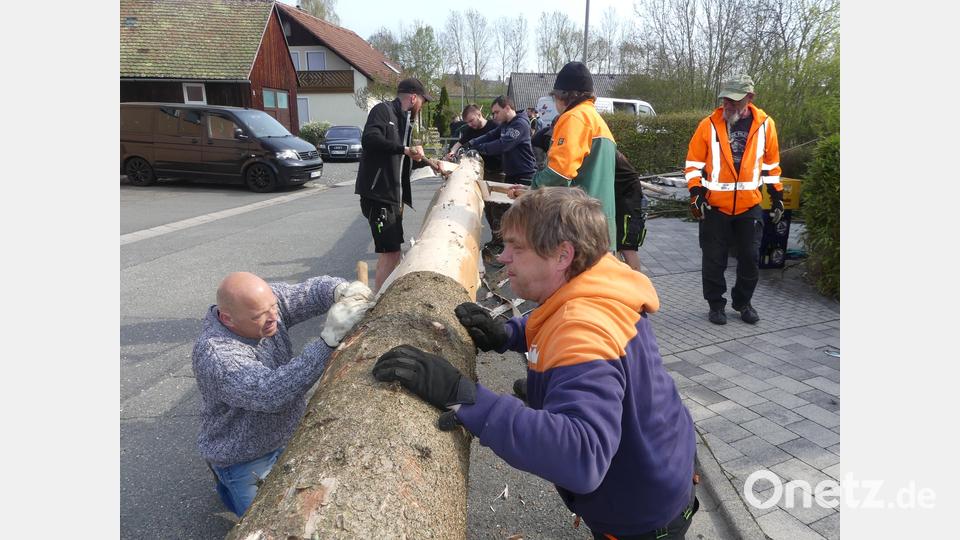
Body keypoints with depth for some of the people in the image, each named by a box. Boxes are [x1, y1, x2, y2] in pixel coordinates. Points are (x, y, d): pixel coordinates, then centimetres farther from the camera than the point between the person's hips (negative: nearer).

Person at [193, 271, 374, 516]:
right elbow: (270, 394, -47)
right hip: (245, 457, -6)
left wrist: (343, 290, -42)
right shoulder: (213, 355, -36)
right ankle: (226, 481, 26)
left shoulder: (264, 300, -17)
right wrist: (330, 337, -55)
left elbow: (313, 291, -16)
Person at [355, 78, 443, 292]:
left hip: (393, 196, 10)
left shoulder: (404, 121, 20)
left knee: (390, 252, 16)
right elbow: (369, 139, -27)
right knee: (390, 253, -11)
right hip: (378, 195, -10)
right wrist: (405, 149, -27)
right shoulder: (383, 110, -8)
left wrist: (427, 162, 32)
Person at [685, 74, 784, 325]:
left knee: (750, 258, 8)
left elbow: (771, 163, 11)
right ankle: (716, 304, 22)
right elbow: (694, 162, 0)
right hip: (715, 206, -2)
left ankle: (743, 302, 28)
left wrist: (777, 196, 12)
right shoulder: (709, 125, -6)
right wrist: (696, 193, -10)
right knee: (714, 259, 5)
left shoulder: (765, 124, 0)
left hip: (750, 206, 2)